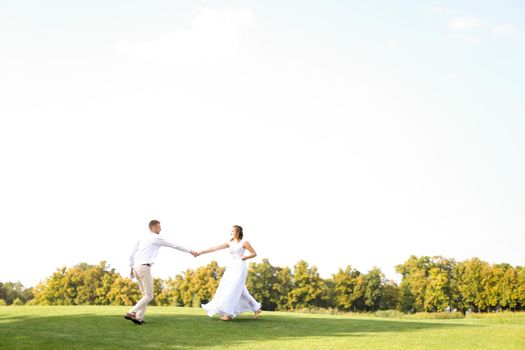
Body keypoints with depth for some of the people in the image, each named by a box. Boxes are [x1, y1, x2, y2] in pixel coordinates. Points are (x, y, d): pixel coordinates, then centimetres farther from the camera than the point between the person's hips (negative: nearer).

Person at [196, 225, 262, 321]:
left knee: (233, 289, -15)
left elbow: (254, 254, 1)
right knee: (240, 291, 7)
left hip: (240, 267, -7)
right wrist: (200, 252, -1)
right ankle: (256, 308, 18)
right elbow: (215, 248, 6)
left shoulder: (244, 242, -2)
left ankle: (229, 313, -15)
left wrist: (244, 258, -13)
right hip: (232, 267, 7)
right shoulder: (230, 243, 12)